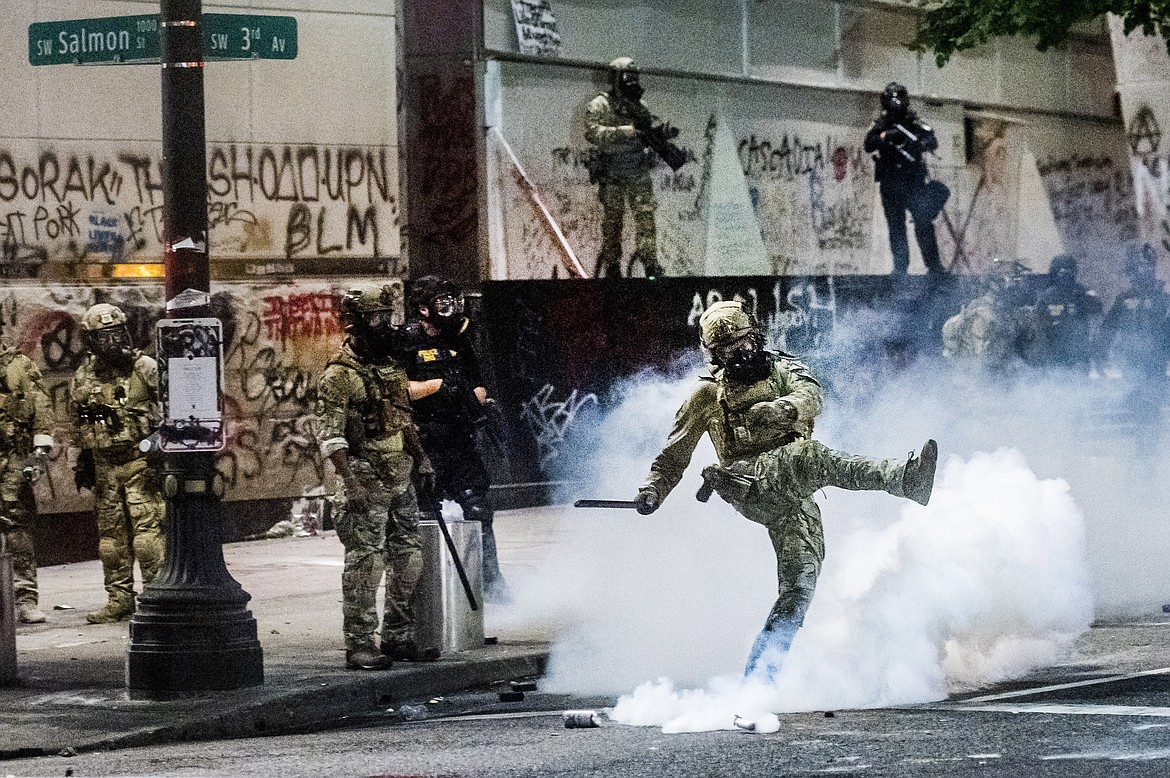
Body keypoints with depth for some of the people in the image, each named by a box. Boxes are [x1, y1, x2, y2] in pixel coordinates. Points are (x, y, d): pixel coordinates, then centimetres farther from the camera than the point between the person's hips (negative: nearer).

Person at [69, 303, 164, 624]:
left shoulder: (146, 369, -3)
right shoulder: (83, 378, 8)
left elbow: (166, 415, -1)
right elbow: (78, 426, 18)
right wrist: (82, 463, 16)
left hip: (141, 462, -4)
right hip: (104, 466, 4)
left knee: (147, 527, -12)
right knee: (110, 533, 6)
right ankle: (119, 600, 12)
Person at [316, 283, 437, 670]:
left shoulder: (392, 367, 14)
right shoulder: (340, 375, -11)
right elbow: (330, 435, -15)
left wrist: (419, 456, 17)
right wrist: (351, 483, -22)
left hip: (401, 480, 8)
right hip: (367, 483, -8)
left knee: (407, 560, 10)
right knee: (365, 565, -8)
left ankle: (398, 638, 19)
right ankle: (359, 644, -5)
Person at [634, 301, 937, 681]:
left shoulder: (783, 371, 20)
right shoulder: (709, 393, 19)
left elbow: (811, 397, -4)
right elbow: (674, 456, 26)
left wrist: (785, 409, -26)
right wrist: (653, 490, 10)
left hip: (796, 498, 3)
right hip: (750, 483, -3)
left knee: (800, 586, -11)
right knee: (810, 455, -34)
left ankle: (760, 674, -11)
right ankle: (902, 478, -56)